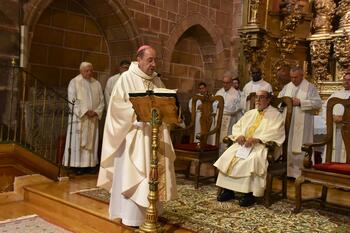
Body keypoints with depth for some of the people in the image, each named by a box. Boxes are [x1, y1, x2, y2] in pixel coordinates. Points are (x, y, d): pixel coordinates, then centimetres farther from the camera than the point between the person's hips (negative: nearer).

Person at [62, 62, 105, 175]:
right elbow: (72, 100, -9)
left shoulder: (97, 84, 11)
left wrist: (96, 112, -7)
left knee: (91, 142, 7)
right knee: (78, 141, -1)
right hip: (79, 118, -4)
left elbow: (101, 101, 10)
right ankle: (77, 165, 4)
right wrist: (84, 112, -17)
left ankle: (90, 164, 13)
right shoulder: (74, 82, -1)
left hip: (93, 119, 4)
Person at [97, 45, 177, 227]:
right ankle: (130, 215, 5)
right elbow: (116, 104, -10)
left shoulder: (157, 80, 13)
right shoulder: (127, 78, -4)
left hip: (155, 133, 6)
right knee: (132, 174, -4)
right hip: (134, 133, -6)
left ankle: (149, 211, 20)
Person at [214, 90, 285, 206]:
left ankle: (249, 193, -28)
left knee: (251, 160, -35)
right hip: (244, 144, 6)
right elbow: (237, 126, 20)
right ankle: (228, 189, -15)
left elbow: (274, 132, -12)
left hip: (261, 145, -6)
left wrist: (256, 139, -23)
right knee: (228, 156, -18)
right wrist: (239, 135, -4)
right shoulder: (250, 113, 24)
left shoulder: (275, 115, 4)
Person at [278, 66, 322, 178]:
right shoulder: (287, 87, 13)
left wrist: (300, 102, -16)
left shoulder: (310, 87, -1)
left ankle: (302, 173, 6)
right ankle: (288, 171, 17)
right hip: (287, 124, 4)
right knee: (288, 148, 6)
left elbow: (318, 103, -9)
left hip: (302, 125, -4)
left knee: (300, 148, -3)